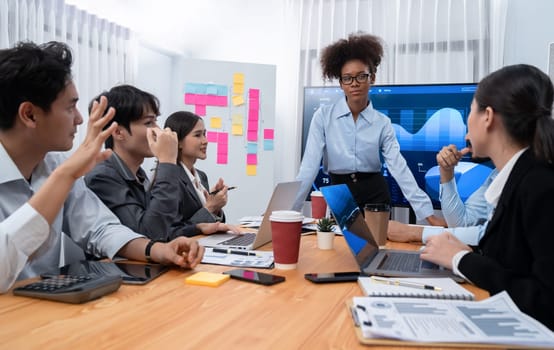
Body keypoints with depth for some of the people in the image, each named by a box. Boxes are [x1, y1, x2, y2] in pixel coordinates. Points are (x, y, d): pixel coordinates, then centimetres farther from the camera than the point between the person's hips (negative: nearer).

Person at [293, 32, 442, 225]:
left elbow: (399, 168, -8)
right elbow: (309, 166, -11)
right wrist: (289, 209, -18)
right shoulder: (324, 116, -7)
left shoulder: (382, 123, -2)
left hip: (374, 194, 1)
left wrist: (427, 213, -16)